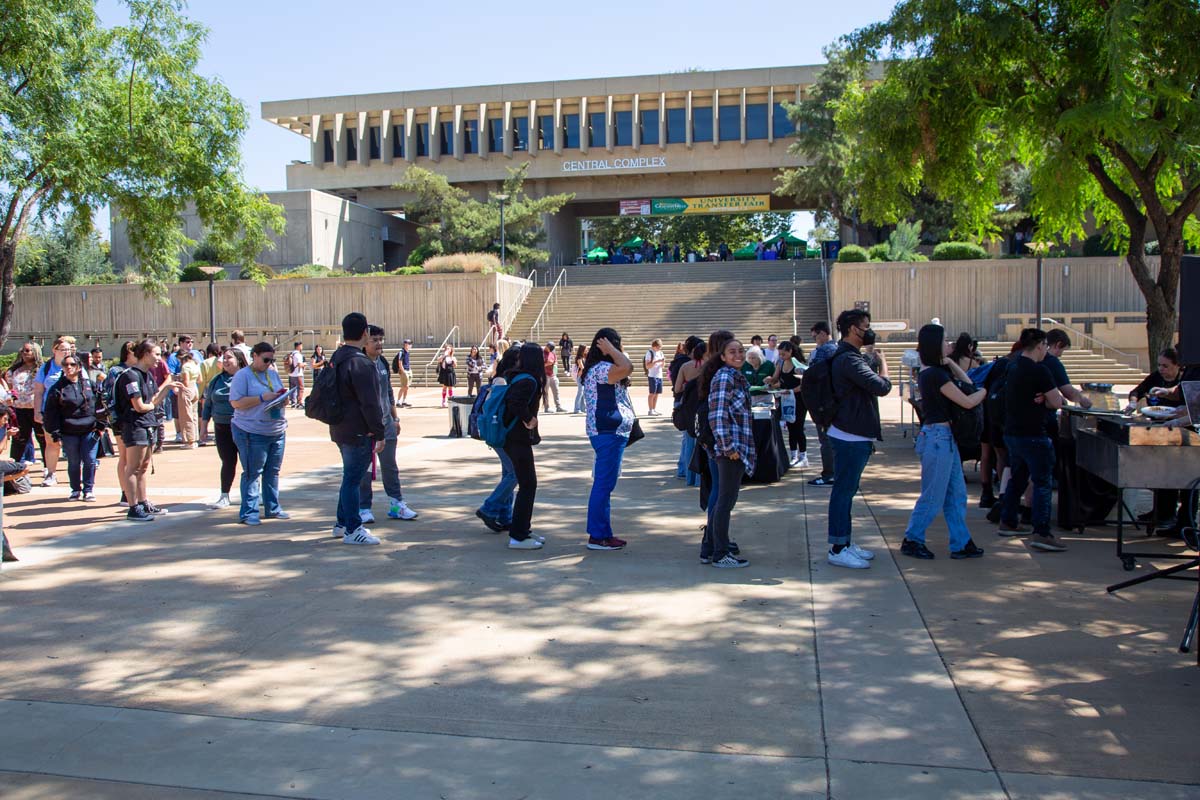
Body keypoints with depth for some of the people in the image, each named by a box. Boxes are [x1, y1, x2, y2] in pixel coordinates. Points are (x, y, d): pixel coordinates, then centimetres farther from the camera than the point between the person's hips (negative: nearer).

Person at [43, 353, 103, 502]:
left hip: (90, 430, 0)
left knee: (90, 461, -2)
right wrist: (55, 432, -5)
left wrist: (100, 426, 2)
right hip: (69, 432, 0)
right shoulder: (57, 388, 1)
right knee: (73, 463, 6)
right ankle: (75, 490, 20)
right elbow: (51, 413, 1)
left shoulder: (89, 384, 5)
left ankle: (88, 490, 10)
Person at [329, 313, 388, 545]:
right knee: (353, 479, -3)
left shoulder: (336, 359, 11)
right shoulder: (360, 363, -19)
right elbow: (370, 403, -21)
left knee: (350, 477, 19)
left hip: (340, 429, 10)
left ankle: (342, 523, 28)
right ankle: (352, 530, 4)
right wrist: (380, 433, -15)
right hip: (359, 432, -10)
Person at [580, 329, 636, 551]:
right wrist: (610, 350, -22)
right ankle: (597, 537, -2)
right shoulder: (600, 369, -16)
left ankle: (603, 534, 21)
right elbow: (627, 367, -33)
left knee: (604, 485, 14)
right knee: (603, 485, -7)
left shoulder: (600, 368, 18)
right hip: (609, 433, -11)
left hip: (610, 432, 11)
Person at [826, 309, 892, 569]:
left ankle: (843, 543, 23)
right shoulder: (849, 359, -19)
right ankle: (837, 550, 1)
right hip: (850, 437, -11)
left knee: (846, 490, 15)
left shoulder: (848, 357, 15)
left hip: (854, 435, 11)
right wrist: (883, 363, -5)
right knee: (844, 491, -5)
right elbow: (882, 387, -24)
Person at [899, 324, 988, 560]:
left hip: (944, 437, 10)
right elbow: (967, 402, -15)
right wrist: (985, 390, 3)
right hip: (938, 437, -10)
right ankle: (912, 541, 13)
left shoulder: (931, 372, 11)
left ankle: (961, 544, 20)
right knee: (933, 496, 1)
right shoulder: (935, 374, -19)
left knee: (956, 494, 13)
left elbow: (966, 382, 14)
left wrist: (950, 362, 9)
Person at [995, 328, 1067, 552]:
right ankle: (1041, 533, -11)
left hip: (1011, 431, 9)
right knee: (1043, 483, -6)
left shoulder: (1014, 368, 12)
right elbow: (1057, 403, -14)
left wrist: (1040, 400, -4)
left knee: (1017, 478, 21)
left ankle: (1008, 522, 29)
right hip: (1032, 435, -9)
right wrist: (1045, 401, 4)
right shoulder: (1038, 371, -16)